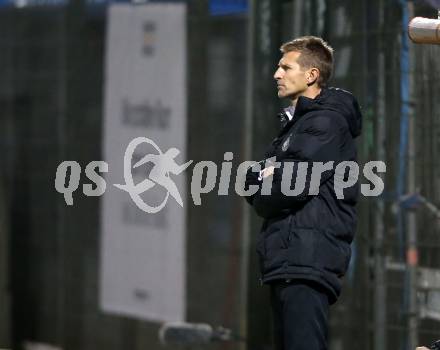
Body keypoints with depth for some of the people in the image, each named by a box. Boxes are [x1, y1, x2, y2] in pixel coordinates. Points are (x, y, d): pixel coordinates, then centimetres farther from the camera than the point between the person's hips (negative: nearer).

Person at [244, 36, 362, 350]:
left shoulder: (327, 123, -7)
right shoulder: (295, 123, 24)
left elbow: (296, 183, -18)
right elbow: (252, 180, 19)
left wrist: (262, 196, 2)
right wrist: (265, 177, -4)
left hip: (309, 261, -10)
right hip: (286, 260, 10)